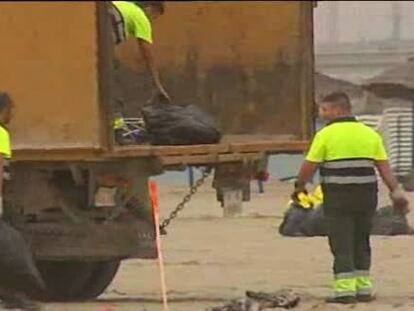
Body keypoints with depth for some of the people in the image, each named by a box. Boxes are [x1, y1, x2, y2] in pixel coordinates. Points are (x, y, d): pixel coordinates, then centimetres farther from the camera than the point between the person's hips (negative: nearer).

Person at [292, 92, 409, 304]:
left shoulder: (326, 135, -6)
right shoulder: (370, 134, 9)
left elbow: (309, 166, -5)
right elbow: (384, 167, 4)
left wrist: (300, 186, 10)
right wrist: (396, 191, 3)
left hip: (338, 196, -4)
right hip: (366, 195, 5)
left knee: (342, 245, -1)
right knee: (361, 243, 14)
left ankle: (344, 290, -5)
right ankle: (363, 288, 15)